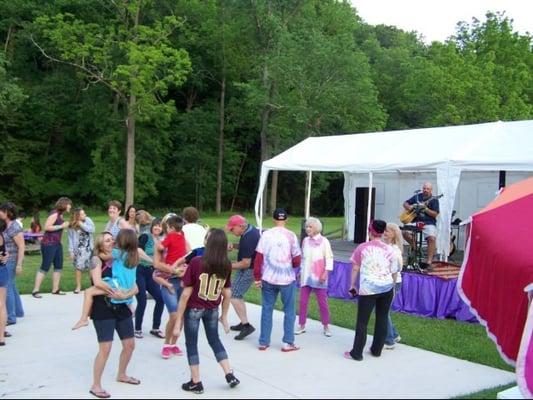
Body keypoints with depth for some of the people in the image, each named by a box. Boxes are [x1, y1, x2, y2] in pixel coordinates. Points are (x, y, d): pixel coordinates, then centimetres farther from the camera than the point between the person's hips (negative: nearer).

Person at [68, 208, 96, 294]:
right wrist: (71, 251, -9)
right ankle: (78, 287, 11)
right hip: (79, 249, -2)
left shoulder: (87, 220, -4)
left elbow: (92, 229, -14)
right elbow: (71, 239, -7)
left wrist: (82, 225, -19)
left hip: (89, 248, 2)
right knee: (79, 267, -3)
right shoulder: (72, 226, -9)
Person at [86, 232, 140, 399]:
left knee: (130, 344, 12)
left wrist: (125, 295, -19)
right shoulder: (97, 259, -7)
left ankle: (121, 375, 36)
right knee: (105, 348, -9)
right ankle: (96, 386, 6)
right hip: (103, 309, -6)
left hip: (121, 307, 6)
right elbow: (97, 282, -25)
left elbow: (135, 287, 1)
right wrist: (117, 292, -19)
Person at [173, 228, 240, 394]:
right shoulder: (227, 265, -7)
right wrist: (224, 315, 14)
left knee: (191, 344, 13)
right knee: (215, 340, 24)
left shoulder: (196, 262, -20)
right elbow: (227, 293, 1)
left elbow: (186, 293, -17)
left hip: (194, 309, -4)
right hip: (213, 310, 4)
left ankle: (196, 382, 20)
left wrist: (179, 319, -10)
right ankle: (230, 375, 23)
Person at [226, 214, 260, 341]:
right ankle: (243, 322, 25)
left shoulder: (248, 239, -28)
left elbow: (246, 263, -25)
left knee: (234, 297, -11)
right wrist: (234, 246, 4)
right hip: (250, 268, 10)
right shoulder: (251, 229, 2)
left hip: (247, 270, -10)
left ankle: (246, 325, -12)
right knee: (238, 296, 18)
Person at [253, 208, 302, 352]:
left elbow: (258, 258, -5)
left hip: (268, 279, 2)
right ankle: (288, 343, 12)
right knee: (289, 311, 11)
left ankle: (264, 342, 17)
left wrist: (257, 277, 2)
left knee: (267, 310, 12)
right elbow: (297, 261, -6)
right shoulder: (291, 236, -6)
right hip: (287, 279, -2)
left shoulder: (266, 234, -2)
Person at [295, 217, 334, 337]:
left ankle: (326, 326, 16)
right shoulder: (305, 240, 7)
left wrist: (325, 273, -15)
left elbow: (329, 258, -7)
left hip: (318, 277, -4)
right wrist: (300, 271, 14)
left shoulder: (324, 241, -6)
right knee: (303, 301, 3)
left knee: (322, 302, 4)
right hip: (305, 276, 4)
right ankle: (302, 325, 13)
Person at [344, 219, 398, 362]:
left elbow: (355, 269, 0)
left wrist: (353, 285, 9)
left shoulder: (362, 247, -1)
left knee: (362, 321, 2)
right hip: (386, 287, 3)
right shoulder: (389, 249, 6)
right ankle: (377, 350, 23)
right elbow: (393, 272, 10)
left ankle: (356, 353, 5)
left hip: (368, 288, -3)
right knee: (382, 319, 14)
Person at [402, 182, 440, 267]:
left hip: (429, 223, -3)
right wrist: (409, 207, -4)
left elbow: (435, 214, -7)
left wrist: (425, 209, -20)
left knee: (432, 238, -29)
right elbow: (405, 203, 18)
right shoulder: (417, 196, 13)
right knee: (404, 232, -21)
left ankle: (429, 262, -25)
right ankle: (415, 247, 4)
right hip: (416, 222, 4)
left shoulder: (434, 200, 2)